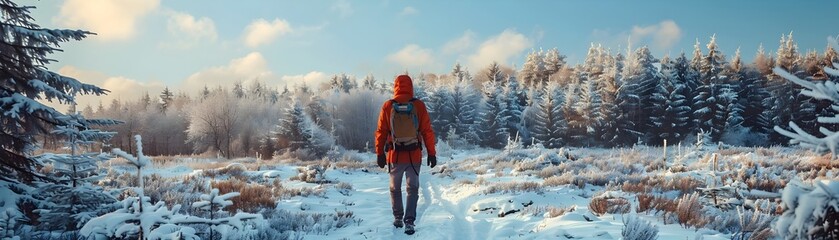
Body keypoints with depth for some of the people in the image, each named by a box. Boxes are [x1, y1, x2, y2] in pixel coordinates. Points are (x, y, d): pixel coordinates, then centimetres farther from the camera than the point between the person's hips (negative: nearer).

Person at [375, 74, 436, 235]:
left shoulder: (387, 106, -5)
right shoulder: (419, 106, -7)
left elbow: (381, 133, -1)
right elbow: (427, 132, -4)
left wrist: (380, 154, 8)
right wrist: (432, 153, 3)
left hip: (394, 156, 1)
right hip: (414, 156, -1)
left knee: (395, 188, 19)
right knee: (412, 189, 10)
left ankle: (398, 218, 28)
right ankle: (409, 221, 2)